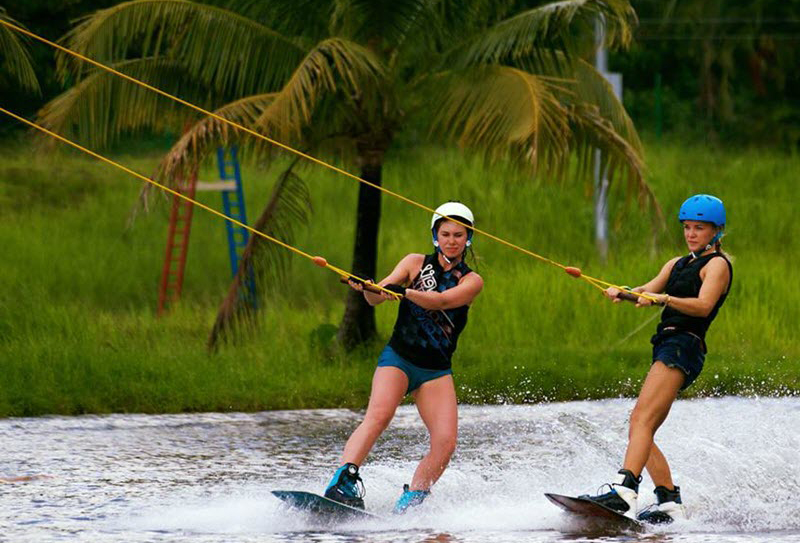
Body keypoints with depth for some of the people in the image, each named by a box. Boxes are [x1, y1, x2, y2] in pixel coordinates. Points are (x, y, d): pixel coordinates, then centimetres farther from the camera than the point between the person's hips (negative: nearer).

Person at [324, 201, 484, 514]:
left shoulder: (471, 282, 3)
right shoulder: (416, 264, 5)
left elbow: (441, 301, -18)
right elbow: (376, 298, -6)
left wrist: (403, 292, -35)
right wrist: (367, 288, -31)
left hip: (436, 371, 2)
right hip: (398, 358, -2)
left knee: (445, 443, -15)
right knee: (378, 415, -29)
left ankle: (409, 504, -6)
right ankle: (343, 482, -41)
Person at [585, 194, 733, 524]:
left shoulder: (717, 265, 1)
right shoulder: (677, 264, 26)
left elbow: (703, 306, -16)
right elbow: (649, 290, 10)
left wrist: (663, 299, -31)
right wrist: (623, 293, -12)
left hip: (684, 345, -9)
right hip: (666, 346, 9)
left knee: (642, 419, -25)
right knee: (640, 429, 2)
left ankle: (625, 491, -40)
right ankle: (670, 502, 4)